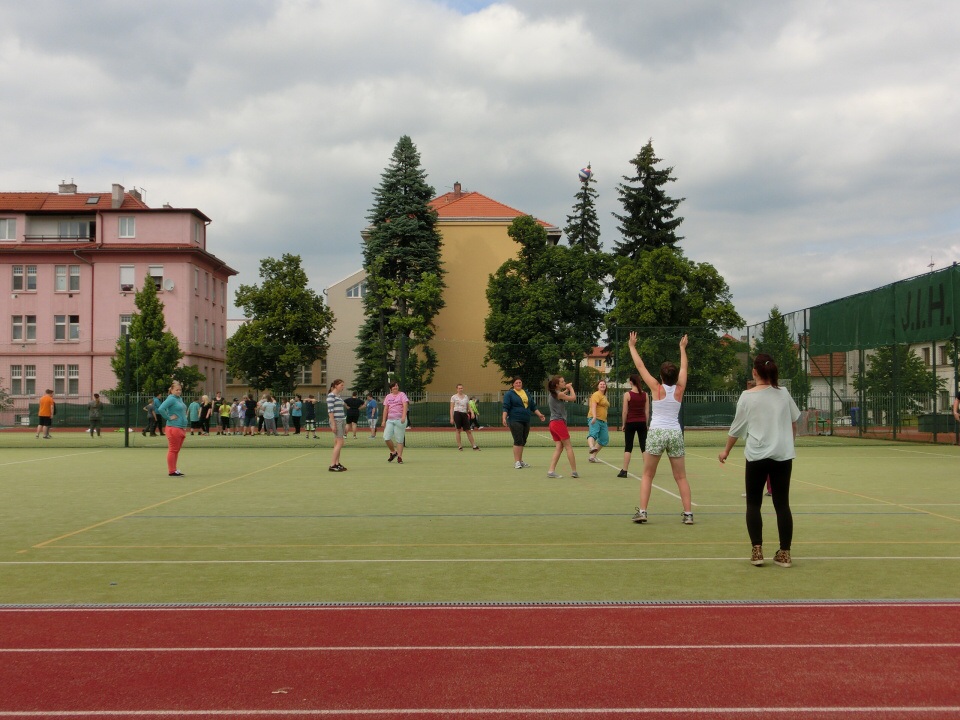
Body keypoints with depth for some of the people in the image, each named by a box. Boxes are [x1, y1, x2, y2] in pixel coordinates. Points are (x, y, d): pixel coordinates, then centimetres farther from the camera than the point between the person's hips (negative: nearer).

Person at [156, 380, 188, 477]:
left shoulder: (180, 399, 14)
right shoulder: (171, 399, -12)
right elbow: (160, 409, -25)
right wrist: (169, 418, -17)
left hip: (181, 428, 9)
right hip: (174, 428, -9)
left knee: (176, 450, 13)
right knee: (173, 450, -3)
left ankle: (174, 469, 20)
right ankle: (172, 471, 1)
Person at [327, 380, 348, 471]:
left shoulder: (339, 396, 17)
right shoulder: (331, 396, -9)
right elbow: (330, 410, -15)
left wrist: (345, 425, 20)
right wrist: (333, 424, -20)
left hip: (342, 420, 9)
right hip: (336, 421, -9)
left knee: (337, 443, 8)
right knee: (340, 443, -12)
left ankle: (337, 464, 11)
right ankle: (332, 465, -12)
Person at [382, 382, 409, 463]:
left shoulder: (402, 395, 0)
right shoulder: (388, 396, 14)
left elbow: (405, 405, -13)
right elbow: (385, 409, 13)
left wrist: (404, 417, -27)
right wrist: (384, 420, 5)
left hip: (400, 420, -4)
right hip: (390, 420, 4)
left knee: (399, 440, -3)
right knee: (386, 438, -6)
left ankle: (399, 457, 3)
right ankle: (393, 452, 16)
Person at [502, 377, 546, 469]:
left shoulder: (526, 393, 19)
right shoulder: (509, 394, 1)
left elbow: (533, 406, 24)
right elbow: (505, 407, -6)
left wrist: (539, 414, 14)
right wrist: (504, 418, -17)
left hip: (526, 421, 6)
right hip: (515, 421, -6)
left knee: (523, 441, 8)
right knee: (518, 440, -12)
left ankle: (520, 460, 17)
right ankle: (516, 461, -9)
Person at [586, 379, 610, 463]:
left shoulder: (604, 396, 24)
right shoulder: (596, 395, -5)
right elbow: (593, 406, -19)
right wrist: (594, 417, -34)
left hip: (603, 420, 9)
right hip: (595, 420, -9)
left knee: (604, 440, 7)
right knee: (593, 433, -32)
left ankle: (593, 456, 13)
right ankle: (592, 447, -61)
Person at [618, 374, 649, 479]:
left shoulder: (627, 394, -8)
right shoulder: (645, 395, 2)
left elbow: (625, 411, -7)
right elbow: (647, 411, 4)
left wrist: (623, 424, 3)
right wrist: (645, 423, 12)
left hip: (630, 423, -2)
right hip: (642, 423, 2)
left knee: (628, 447, 3)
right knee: (644, 447, 6)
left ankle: (624, 471, 1)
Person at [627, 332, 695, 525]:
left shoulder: (657, 388, -2)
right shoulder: (679, 389, 4)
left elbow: (640, 366, 4)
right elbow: (684, 368, 20)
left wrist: (632, 346, 14)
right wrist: (682, 348, 34)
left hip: (656, 433, -2)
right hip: (675, 433, 2)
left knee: (647, 475, 7)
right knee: (681, 477, 9)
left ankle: (642, 512, -1)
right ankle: (688, 514, 5)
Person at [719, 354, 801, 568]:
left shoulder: (748, 396, -5)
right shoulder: (783, 393, 3)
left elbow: (737, 428, 2)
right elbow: (794, 423, 13)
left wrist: (727, 450, 16)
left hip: (757, 456, -2)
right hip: (783, 454, 2)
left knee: (753, 504, 9)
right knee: (782, 504, 7)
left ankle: (757, 550, 1)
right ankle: (784, 553, 6)